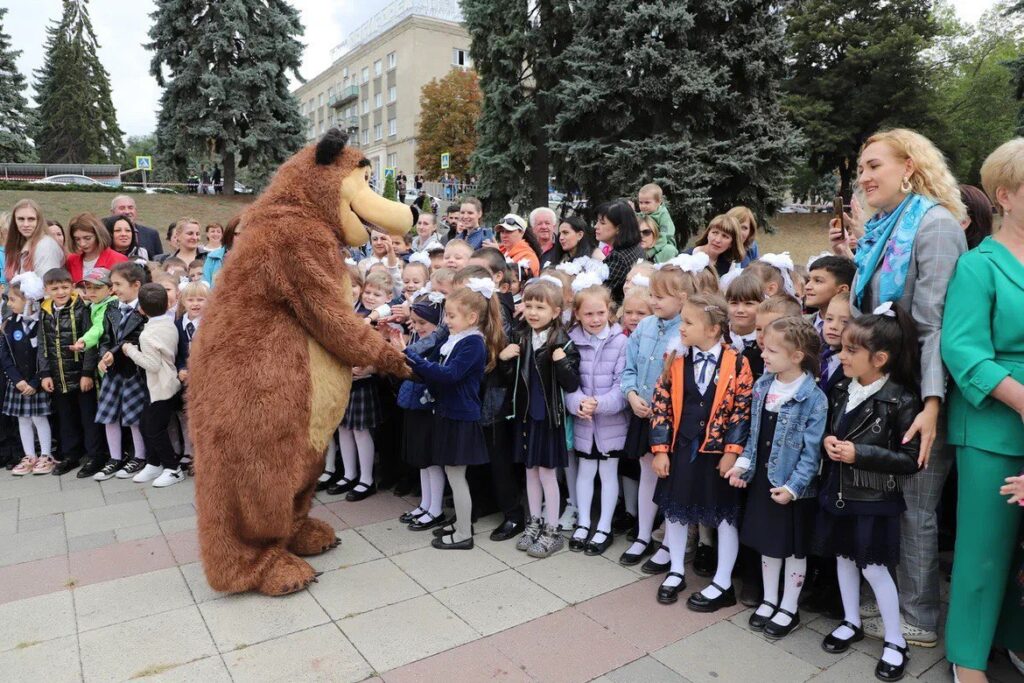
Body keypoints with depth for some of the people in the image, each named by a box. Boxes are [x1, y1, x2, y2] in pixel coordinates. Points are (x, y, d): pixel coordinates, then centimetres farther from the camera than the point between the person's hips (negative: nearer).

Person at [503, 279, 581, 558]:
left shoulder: (563, 343, -14)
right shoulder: (520, 340, 2)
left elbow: (571, 385, -17)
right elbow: (510, 378, 10)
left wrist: (562, 363, -31)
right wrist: (504, 358, -7)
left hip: (549, 417, -5)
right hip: (525, 415, 5)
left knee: (547, 472, 4)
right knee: (530, 471, 16)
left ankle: (552, 531, 19)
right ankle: (534, 523, 32)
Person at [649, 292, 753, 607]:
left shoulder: (737, 364, -10)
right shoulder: (676, 361, -3)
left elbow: (744, 411, -9)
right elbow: (660, 406, -1)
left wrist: (732, 452, -12)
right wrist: (660, 449, -5)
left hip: (718, 452, -3)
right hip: (681, 449, 3)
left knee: (725, 515, 10)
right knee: (674, 510, 13)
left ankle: (723, 584, 27)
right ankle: (676, 572, 34)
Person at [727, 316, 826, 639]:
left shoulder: (813, 398, -18)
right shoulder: (762, 385, 0)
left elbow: (812, 451, -17)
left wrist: (792, 487, -20)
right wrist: (743, 463, 2)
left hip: (793, 488, -5)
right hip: (762, 479, 6)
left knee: (793, 548, 12)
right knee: (766, 542, 18)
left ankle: (789, 609, 30)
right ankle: (769, 600, 37)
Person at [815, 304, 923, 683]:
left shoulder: (901, 400, -17)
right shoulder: (841, 391, 1)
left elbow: (910, 460, -15)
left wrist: (860, 453, -22)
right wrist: (827, 441, -7)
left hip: (874, 499, -6)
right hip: (838, 492, 6)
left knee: (873, 567, 3)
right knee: (843, 557, 17)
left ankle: (895, 641, 23)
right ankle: (851, 622, 36)